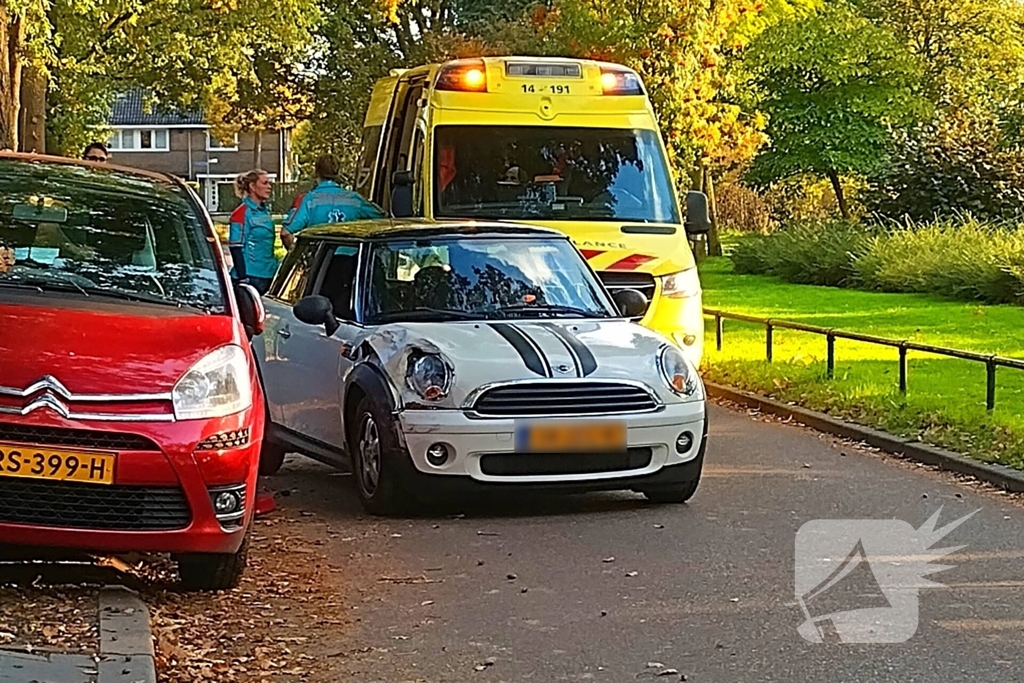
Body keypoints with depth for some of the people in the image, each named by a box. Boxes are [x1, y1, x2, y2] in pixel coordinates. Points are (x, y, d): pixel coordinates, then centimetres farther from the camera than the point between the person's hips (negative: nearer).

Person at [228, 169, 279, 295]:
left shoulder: (265, 211, 13)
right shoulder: (242, 213, -11)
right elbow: (235, 248, -14)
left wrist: (275, 267, 20)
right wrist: (243, 278, -18)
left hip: (267, 276, 8)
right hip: (250, 276, -8)